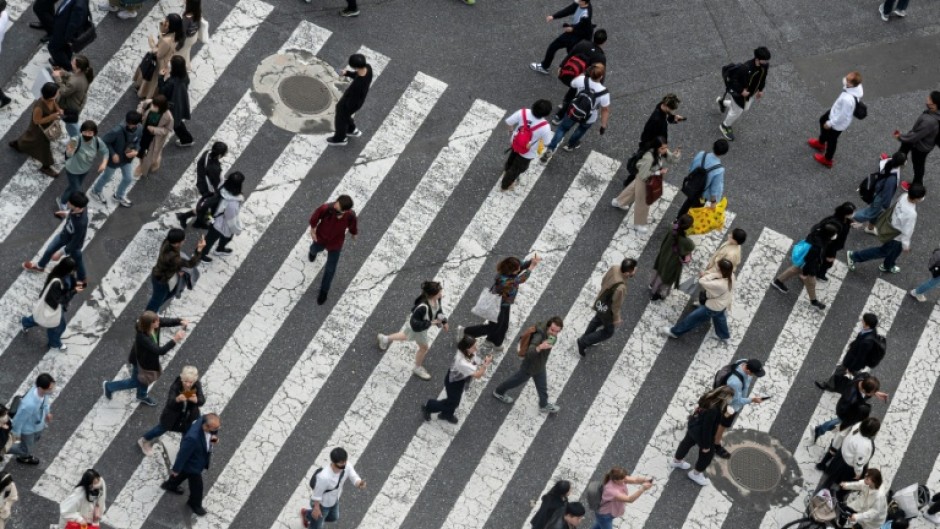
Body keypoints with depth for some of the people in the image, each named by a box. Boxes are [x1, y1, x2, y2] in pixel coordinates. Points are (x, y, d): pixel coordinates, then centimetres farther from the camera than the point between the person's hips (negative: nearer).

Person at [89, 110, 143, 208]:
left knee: (129, 178, 23)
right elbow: (104, 141, -25)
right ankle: (96, 191, 53)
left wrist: (136, 150, -19)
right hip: (114, 159, -5)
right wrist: (113, 154, -25)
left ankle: (119, 196, 53)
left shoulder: (139, 129, -22)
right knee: (107, 177, 21)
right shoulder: (117, 131, -39)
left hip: (127, 159, 5)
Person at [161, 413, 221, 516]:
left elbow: (214, 433, -1)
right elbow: (183, 453, -30)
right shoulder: (193, 438, -47)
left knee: (184, 473, 35)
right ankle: (195, 504, 50)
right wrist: (176, 469, -15)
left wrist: (215, 438, -24)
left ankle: (170, 485, 65)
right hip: (193, 464, -7)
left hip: (200, 457, 7)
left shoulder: (205, 419, -27)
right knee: (197, 485, 19)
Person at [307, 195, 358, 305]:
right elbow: (315, 217, -19)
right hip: (320, 237, 0)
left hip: (335, 243, 0)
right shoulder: (325, 208, -43)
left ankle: (324, 290, 46)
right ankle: (313, 251, 77)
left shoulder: (350, 216, -38)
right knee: (316, 249, 36)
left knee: (330, 269, 17)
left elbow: (353, 225, -12)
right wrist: (312, 229, -4)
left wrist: (354, 233, 9)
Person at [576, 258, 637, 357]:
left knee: (597, 320, 35)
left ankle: (585, 339, 58)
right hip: (606, 309, -7)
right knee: (608, 331, 21)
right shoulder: (620, 288, -43)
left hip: (600, 301, 7)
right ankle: (583, 341, 32)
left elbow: (603, 281, -1)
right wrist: (617, 319, -9)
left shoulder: (615, 268, -22)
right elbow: (616, 305, -26)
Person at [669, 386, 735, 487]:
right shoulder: (712, 410, -41)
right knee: (708, 453, 17)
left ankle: (676, 461, 59)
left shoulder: (710, 398, -17)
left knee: (688, 442, 32)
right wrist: (706, 445, -18)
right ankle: (696, 474, 40)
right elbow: (707, 428, -31)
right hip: (701, 432, -9)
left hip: (694, 425, 9)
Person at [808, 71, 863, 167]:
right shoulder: (857, 86, -26)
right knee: (823, 120, 35)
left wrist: (830, 123, -19)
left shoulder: (848, 100, -49)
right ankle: (821, 143, 67)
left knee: (831, 139, 22)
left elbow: (843, 116, -31)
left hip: (838, 123, -8)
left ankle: (827, 160, 55)